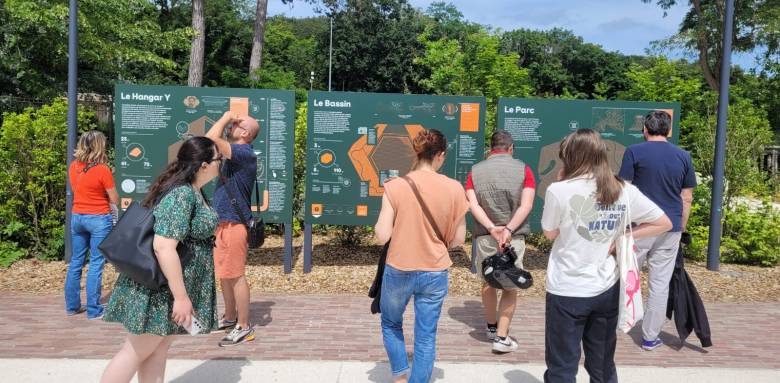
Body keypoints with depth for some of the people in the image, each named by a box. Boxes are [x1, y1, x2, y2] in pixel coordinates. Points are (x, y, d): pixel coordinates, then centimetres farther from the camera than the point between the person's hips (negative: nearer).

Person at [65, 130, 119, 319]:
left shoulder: (73, 167, 3)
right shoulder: (102, 169, -15)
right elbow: (115, 200, -8)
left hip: (77, 217, 6)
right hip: (99, 219, -6)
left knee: (76, 262, 15)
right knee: (96, 264, -1)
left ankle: (72, 305, 24)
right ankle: (93, 310, 4)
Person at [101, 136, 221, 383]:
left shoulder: (192, 191, 8)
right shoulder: (182, 195, -24)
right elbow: (163, 247, -30)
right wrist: (181, 296, -27)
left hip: (170, 286, 10)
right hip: (159, 289, -10)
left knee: (159, 349, 14)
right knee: (137, 352, 4)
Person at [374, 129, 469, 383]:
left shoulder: (395, 186, -12)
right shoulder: (454, 188, -7)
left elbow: (381, 236, -12)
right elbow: (458, 239, -1)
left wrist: (380, 223, 8)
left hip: (399, 271, -1)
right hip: (436, 273, 1)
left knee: (391, 324, 25)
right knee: (426, 337, 13)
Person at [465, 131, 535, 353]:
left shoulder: (475, 171, 2)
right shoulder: (523, 170, -1)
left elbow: (473, 205, -9)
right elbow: (526, 205, -12)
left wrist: (492, 228, -15)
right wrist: (509, 229, -16)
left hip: (484, 236, 2)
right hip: (514, 236, -2)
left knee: (488, 283, 18)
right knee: (510, 286, 8)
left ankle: (492, 327, 34)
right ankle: (502, 337, 5)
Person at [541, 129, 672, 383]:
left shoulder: (559, 190, -14)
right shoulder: (626, 191, -2)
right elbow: (664, 223, 6)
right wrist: (620, 238, 1)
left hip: (567, 291, -4)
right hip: (607, 290, 4)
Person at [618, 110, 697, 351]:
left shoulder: (634, 152, -5)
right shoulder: (684, 157, 6)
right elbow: (687, 198, 8)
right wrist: (681, 228, 17)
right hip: (671, 228, 3)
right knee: (660, 284, 7)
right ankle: (650, 337, 14)